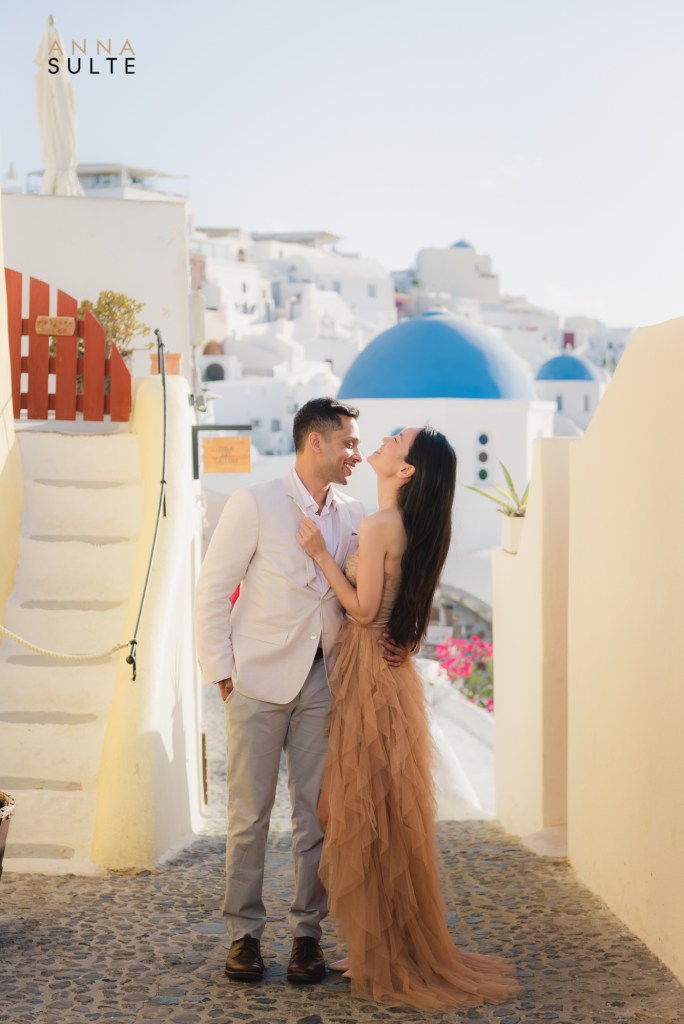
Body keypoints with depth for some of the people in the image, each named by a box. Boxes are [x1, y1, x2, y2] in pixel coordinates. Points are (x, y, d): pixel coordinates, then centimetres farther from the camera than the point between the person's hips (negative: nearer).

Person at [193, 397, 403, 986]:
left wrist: (388, 639, -6)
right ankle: (245, 932, 16)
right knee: (250, 813, 3)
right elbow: (212, 590, -5)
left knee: (317, 810, 6)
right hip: (260, 679, -4)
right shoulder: (255, 505, -7)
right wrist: (221, 672, -8)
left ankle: (308, 931, 18)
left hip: (323, 681, 4)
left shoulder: (353, 515, 5)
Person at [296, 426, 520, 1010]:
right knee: (385, 816, 14)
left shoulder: (378, 527, -16)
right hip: (387, 672, 9)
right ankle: (389, 949, 24)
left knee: (368, 812, 0)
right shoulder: (411, 528, 11)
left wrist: (320, 552, -11)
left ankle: (386, 959, 10)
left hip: (368, 676, -9)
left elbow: (363, 609, -16)